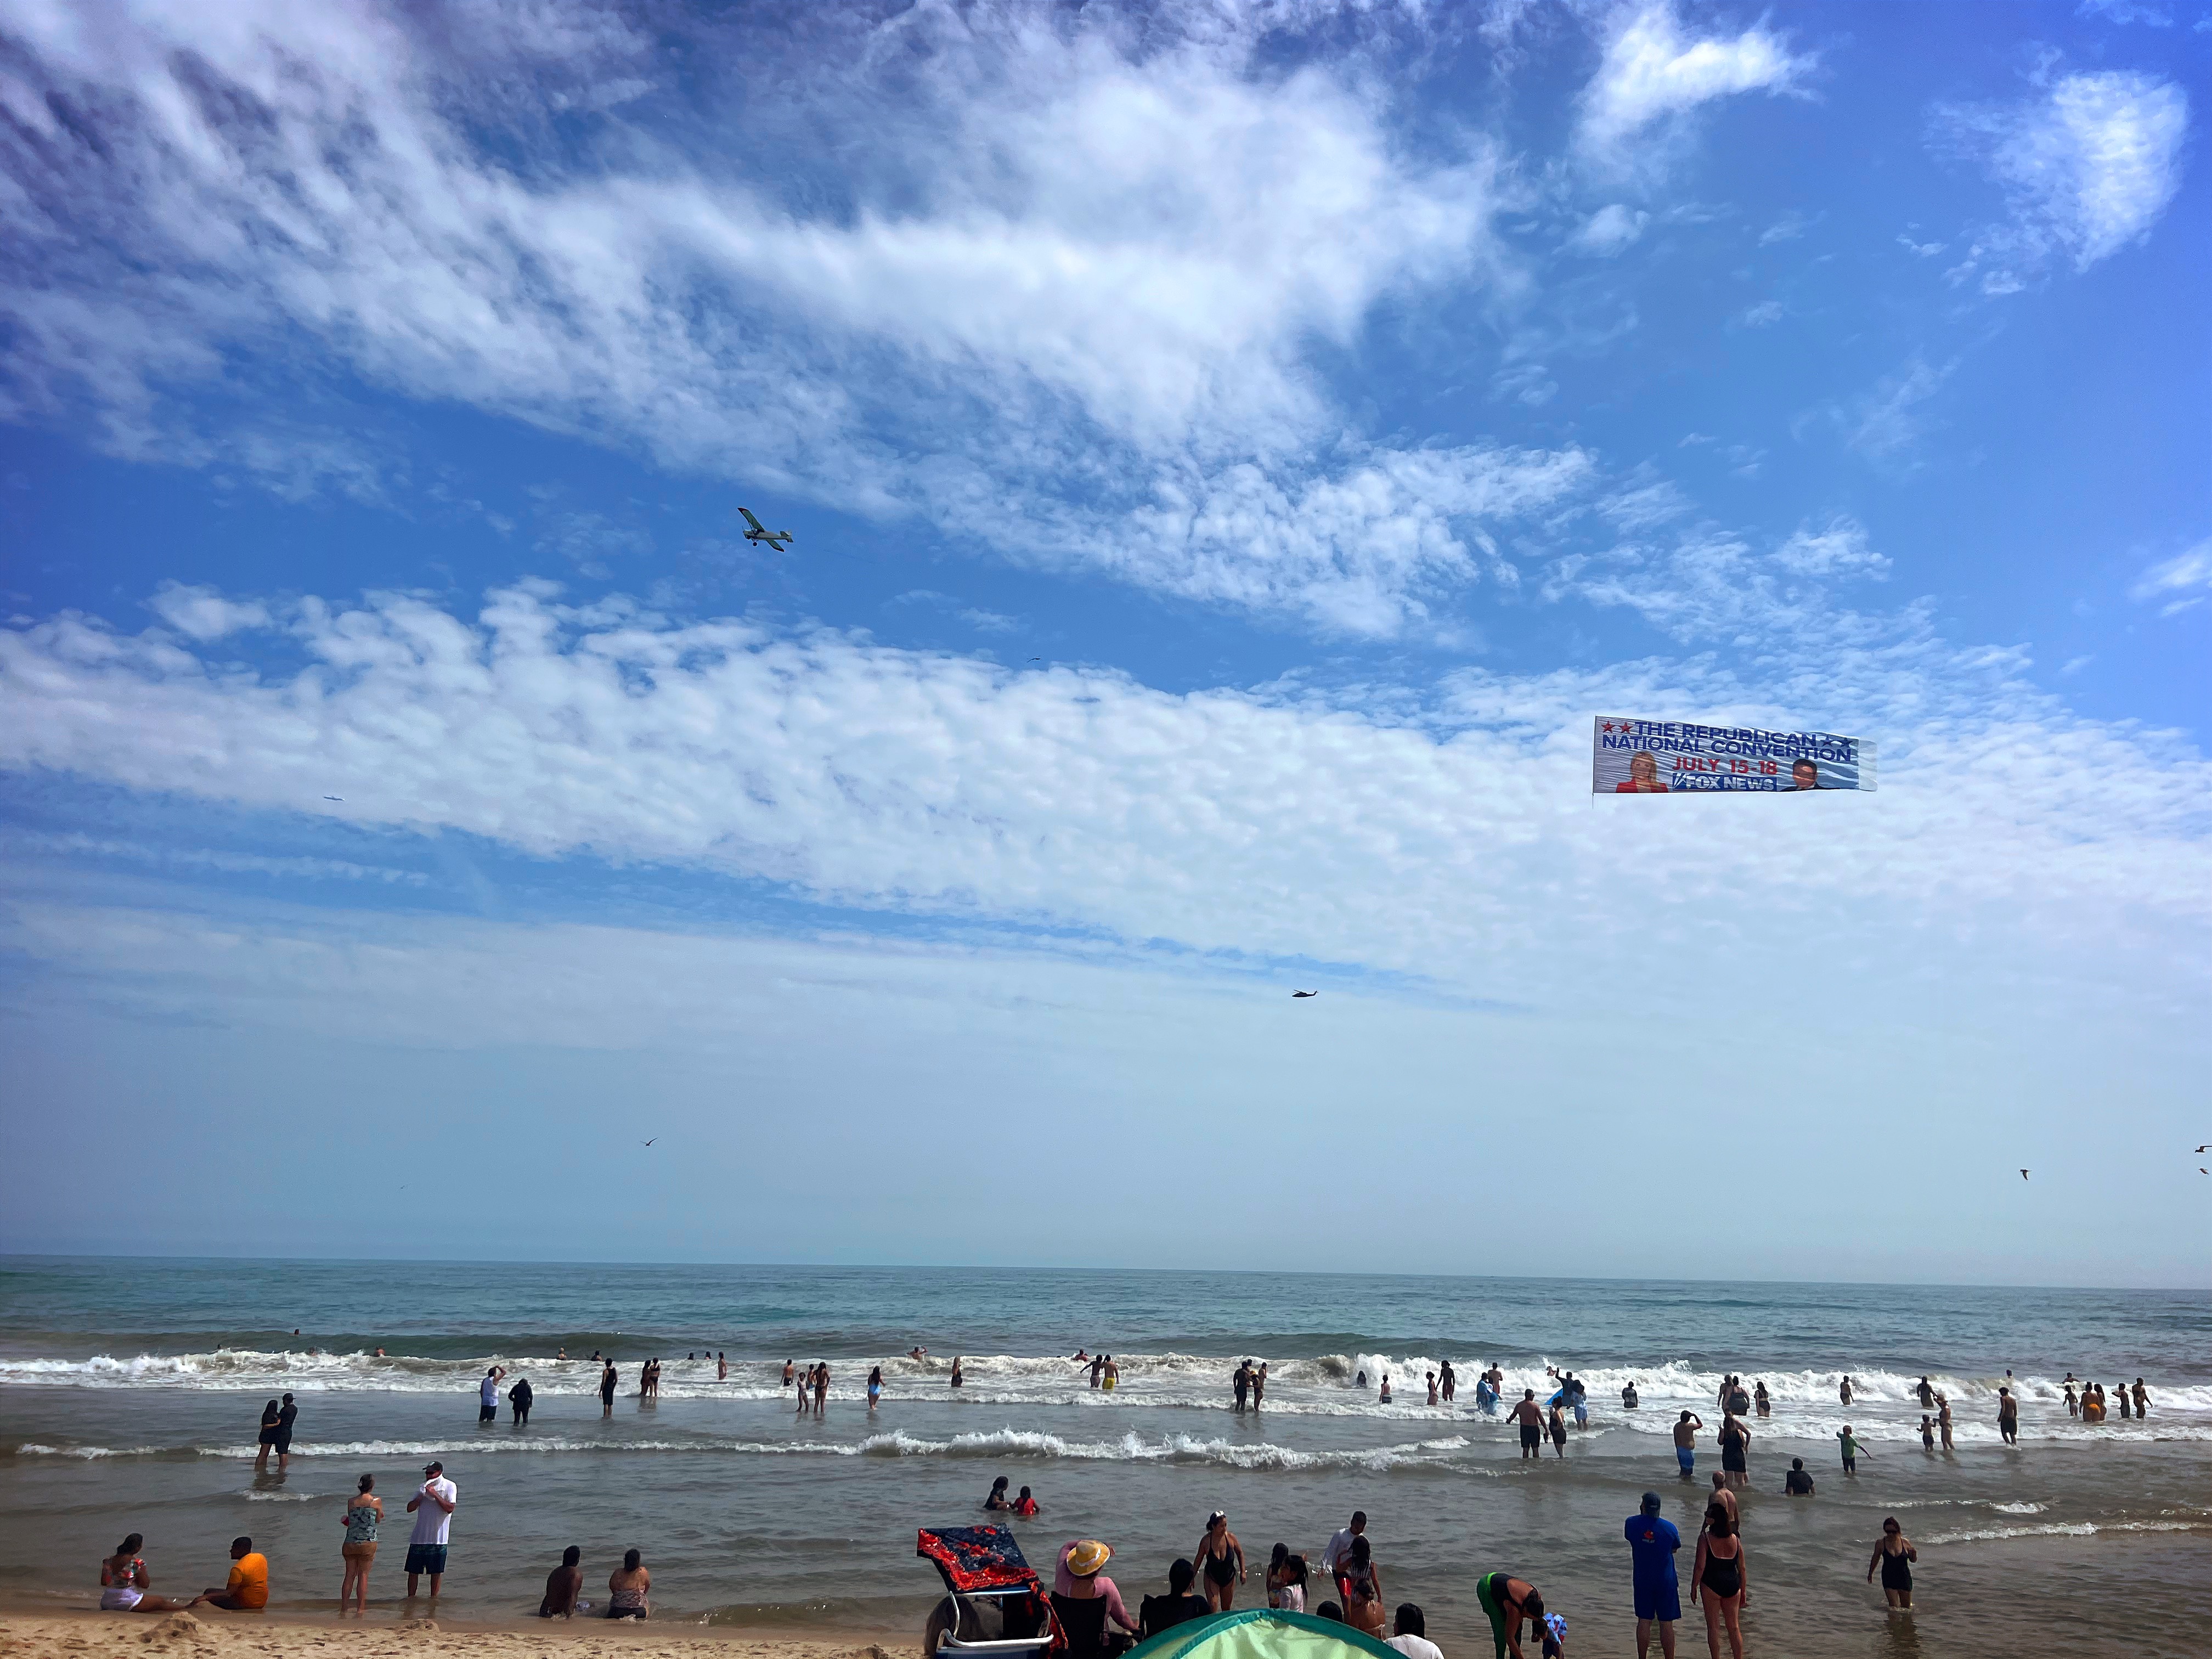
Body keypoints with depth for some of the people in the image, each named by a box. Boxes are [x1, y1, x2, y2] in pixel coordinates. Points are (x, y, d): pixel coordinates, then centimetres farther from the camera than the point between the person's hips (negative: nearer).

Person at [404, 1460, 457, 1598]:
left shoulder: (449, 1487, -3)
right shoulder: (424, 1487, 11)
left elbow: (450, 1508, -16)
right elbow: (410, 1508, 7)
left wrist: (435, 1494, -17)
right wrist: (422, 1495, -8)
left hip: (438, 1538, -4)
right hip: (419, 1537, 4)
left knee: (436, 1571, 4)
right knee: (413, 1571, 7)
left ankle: (433, 1597, 16)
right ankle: (411, 1597, 18)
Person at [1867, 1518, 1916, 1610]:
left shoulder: (1905, 1542, -8)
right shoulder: (1880, 1543, -9)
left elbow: (1913, 1560, 7)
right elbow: (1876, 1559, 7)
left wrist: (1914, 1555, -17)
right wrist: (1870, 1574, 17)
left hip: (1904, 1578, 1)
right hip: (1889, 1578, -1)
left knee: (1906, 1607, 13)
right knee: (1895, 1607, -8)